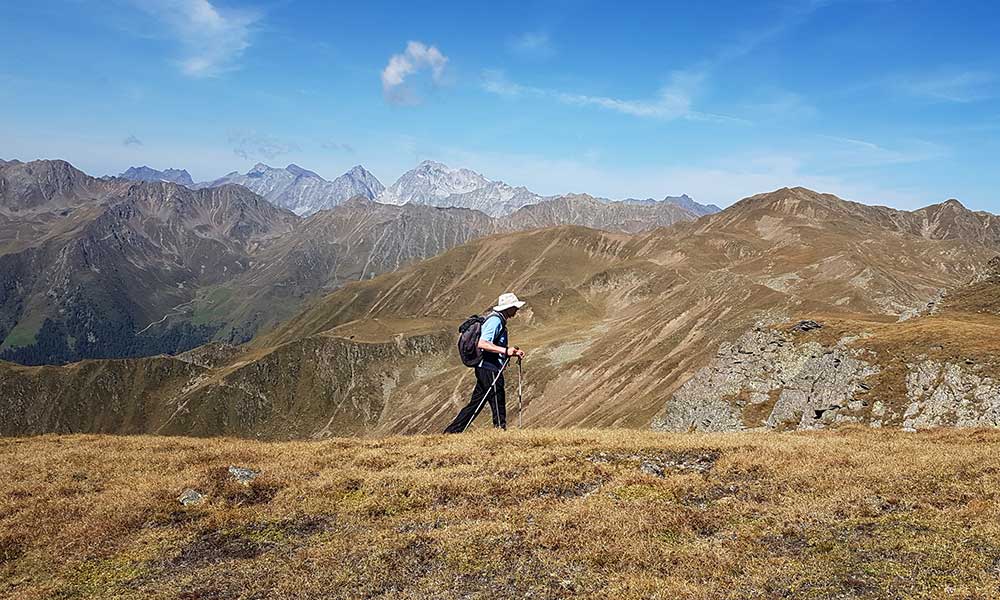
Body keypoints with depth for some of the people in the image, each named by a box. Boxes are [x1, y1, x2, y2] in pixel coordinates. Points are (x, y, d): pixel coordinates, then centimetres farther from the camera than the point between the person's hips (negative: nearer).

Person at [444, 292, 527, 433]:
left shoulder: (499, 320, 20)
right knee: (498, 403, -3)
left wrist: (513, 352, 13)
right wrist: (505, 350, -28)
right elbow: (482, 344, -26)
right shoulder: (495, 321, -14)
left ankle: (450, 432, 13)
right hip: (490, 370, -11)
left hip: (484, 369, 11)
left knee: (475, 404, 11)